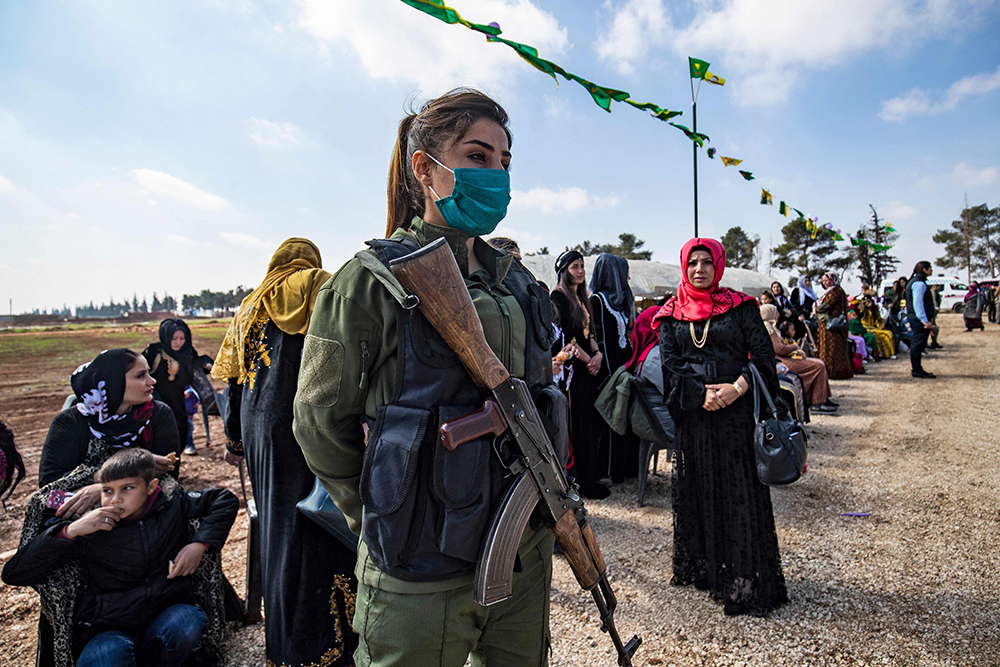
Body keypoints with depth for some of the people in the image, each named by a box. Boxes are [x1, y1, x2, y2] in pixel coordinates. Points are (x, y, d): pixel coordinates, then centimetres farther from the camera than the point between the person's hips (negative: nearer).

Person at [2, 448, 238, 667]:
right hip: (110, 631, -2)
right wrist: (70, 531, -20)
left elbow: (225, 499, 8)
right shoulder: (88, 531, -3)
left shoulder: (171, 508, -1)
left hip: (165, 618, 2)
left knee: (191, 620, -31)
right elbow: (14, 574, -5)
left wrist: (199, 544, -6)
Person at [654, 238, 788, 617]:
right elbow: (669, 363, 1)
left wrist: (737, 388, -16)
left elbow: (764, 353, -1)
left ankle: (744, 579, 11)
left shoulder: (740, 306, 3)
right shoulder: (672, 313, 8)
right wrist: (701, 394, -13)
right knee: (696, 489, 9)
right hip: (692, 415, 2)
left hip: (737, 412, -2)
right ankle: (701, 567, 25)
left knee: (740, 492, 0)